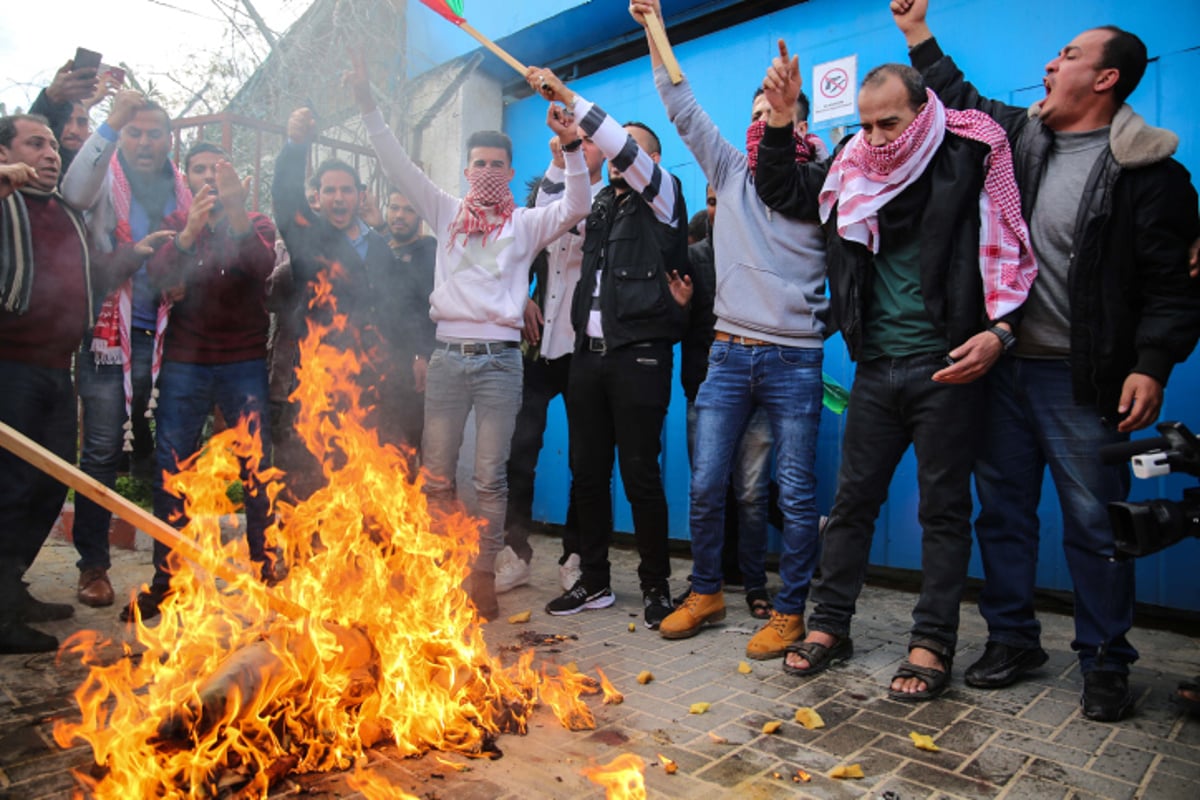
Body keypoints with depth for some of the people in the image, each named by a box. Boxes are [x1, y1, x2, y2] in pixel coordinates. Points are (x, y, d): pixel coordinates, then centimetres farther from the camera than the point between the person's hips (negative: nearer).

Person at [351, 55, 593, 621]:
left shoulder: (525, 224, 9)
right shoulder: (446, 214, 15)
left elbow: (575, 208, -6)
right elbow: (397, 166, 12)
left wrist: (572, 149, -19)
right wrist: (366, 102, 6)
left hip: (498, 358, -2)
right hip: (447, 355, 3)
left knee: (490, 477, 1)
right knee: (435, 474, 5)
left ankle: (482, 575, 11)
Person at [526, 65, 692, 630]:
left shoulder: (662, 196, 3)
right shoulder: (600, 204, 20)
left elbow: (624, 148, -12)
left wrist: (567, 97, -7)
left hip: (639, 356, -6)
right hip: (588, 353, 6)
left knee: (640, 473, -3)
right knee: (587, 470, 8)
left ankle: (656, 585, 12)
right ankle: (593, 581, 20)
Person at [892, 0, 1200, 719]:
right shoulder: (1019, 134, 12)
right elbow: (962, 100, 29)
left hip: (1081, 379, -5)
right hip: (1002, 365, 5)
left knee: (1096, 524, 4)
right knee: (1002, 509, 12)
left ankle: (1106, 665, 21)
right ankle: (1012, 639, 27)